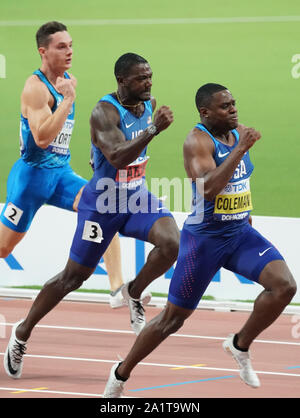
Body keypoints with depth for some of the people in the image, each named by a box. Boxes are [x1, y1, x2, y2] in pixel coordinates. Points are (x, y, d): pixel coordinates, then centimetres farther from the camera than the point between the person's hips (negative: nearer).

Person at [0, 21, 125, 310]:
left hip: (61, 173, 6)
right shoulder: (35, 88, -18)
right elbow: (42, 138, -29)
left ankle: (118, 290, -23)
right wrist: (67, 100, -29)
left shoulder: (68, 81, 8)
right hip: (32, 174, -6)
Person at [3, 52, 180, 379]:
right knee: (73, 277, 4)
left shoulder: (148, 106, 1)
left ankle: (134, 293, 6)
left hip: (137, 197, 6)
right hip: (102, 203, -6)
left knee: (171, 242, -22)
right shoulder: (105, 112, -22)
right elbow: (117, 157, -38)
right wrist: (154, 130, -44)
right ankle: (22, 333, 22)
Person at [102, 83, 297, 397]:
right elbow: (208, 190, -33)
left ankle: (240, 345, 4)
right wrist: (240, 150, -32)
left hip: (241, 233, 6)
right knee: (173, 318, 4)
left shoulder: (239, 134, 4)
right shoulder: (197, 141, -18)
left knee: (284, 286, -18)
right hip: (203, 238, -6)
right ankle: (122, 373, 24)